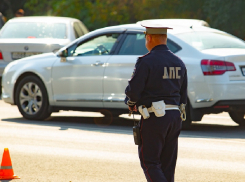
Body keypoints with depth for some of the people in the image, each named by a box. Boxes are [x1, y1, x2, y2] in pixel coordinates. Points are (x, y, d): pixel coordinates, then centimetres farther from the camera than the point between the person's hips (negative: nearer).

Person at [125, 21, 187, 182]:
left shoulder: (146, 61, -11)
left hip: (154, 118, -7)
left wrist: (131, 103, 8)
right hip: (175, 117, 7)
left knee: (149, 162, -2)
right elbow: (183, 96, 14)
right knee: (167, 164, 11)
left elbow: (133, 90, -13)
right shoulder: (179, 63, 11)